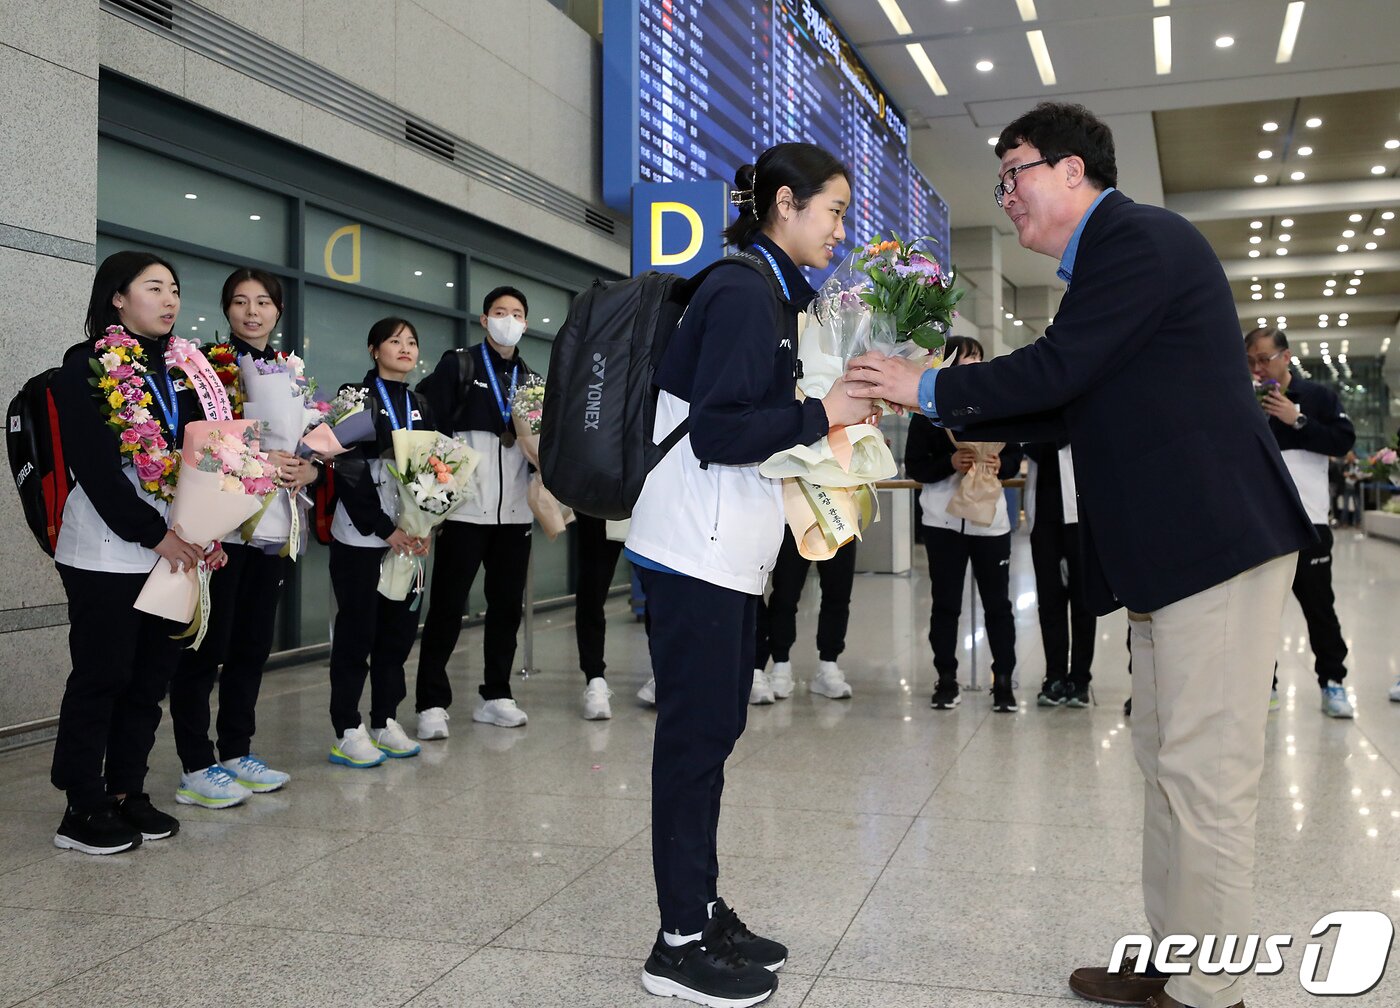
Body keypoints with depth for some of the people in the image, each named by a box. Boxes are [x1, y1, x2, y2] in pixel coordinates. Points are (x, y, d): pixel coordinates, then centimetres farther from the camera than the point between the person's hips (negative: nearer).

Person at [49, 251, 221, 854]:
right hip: (107, 551, -6)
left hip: (176, 548, 6)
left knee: (151, 678, 9)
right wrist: (154, 533, -15)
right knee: (100, 678, 0)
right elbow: (95, 466, -13)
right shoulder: (88, 367, -5)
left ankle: (125, 792, 21)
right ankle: (81, 810, 10)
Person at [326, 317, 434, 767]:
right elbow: (349, 472, -11)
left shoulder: (420, 405, 14)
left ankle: (386, 722, 18)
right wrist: (384, 528, -14)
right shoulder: (357, 397, -4)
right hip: (361, 537, -6)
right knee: (357, 631, -2)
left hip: (409, 535, 6)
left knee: (399, 628, 8)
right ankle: (347, 732, 6)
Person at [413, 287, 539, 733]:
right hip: (466, 508, -5)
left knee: (507, 605, 9)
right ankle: (432, 703, 6)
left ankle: (495, 696, 20)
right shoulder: (458, 367, 2)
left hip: (515, 512, 5)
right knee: (446, 607, -1)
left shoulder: (531, 379, 17)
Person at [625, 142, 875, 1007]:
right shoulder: (746, 293, -14)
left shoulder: (772, 293, 16)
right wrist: (820, 415, -16)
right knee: (696, 735, -4)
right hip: (697, 549, -10)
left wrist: (833, 408, 11)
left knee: (715, 731, 12)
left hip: (729, 552, 10)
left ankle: (704, 914, 22)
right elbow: (716, 431, -21)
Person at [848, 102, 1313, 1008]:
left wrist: (929, 386, -8)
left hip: (1215, 537, -10)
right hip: (1173, 547, 11)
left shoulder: (1138, 238, -10)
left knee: (1205, 771, -4)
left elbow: (1056, 370, -18)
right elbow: (1070, 412, 20)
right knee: (1167, 761, 14)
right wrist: (947, 410, 16)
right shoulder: (1111, 253, 20)